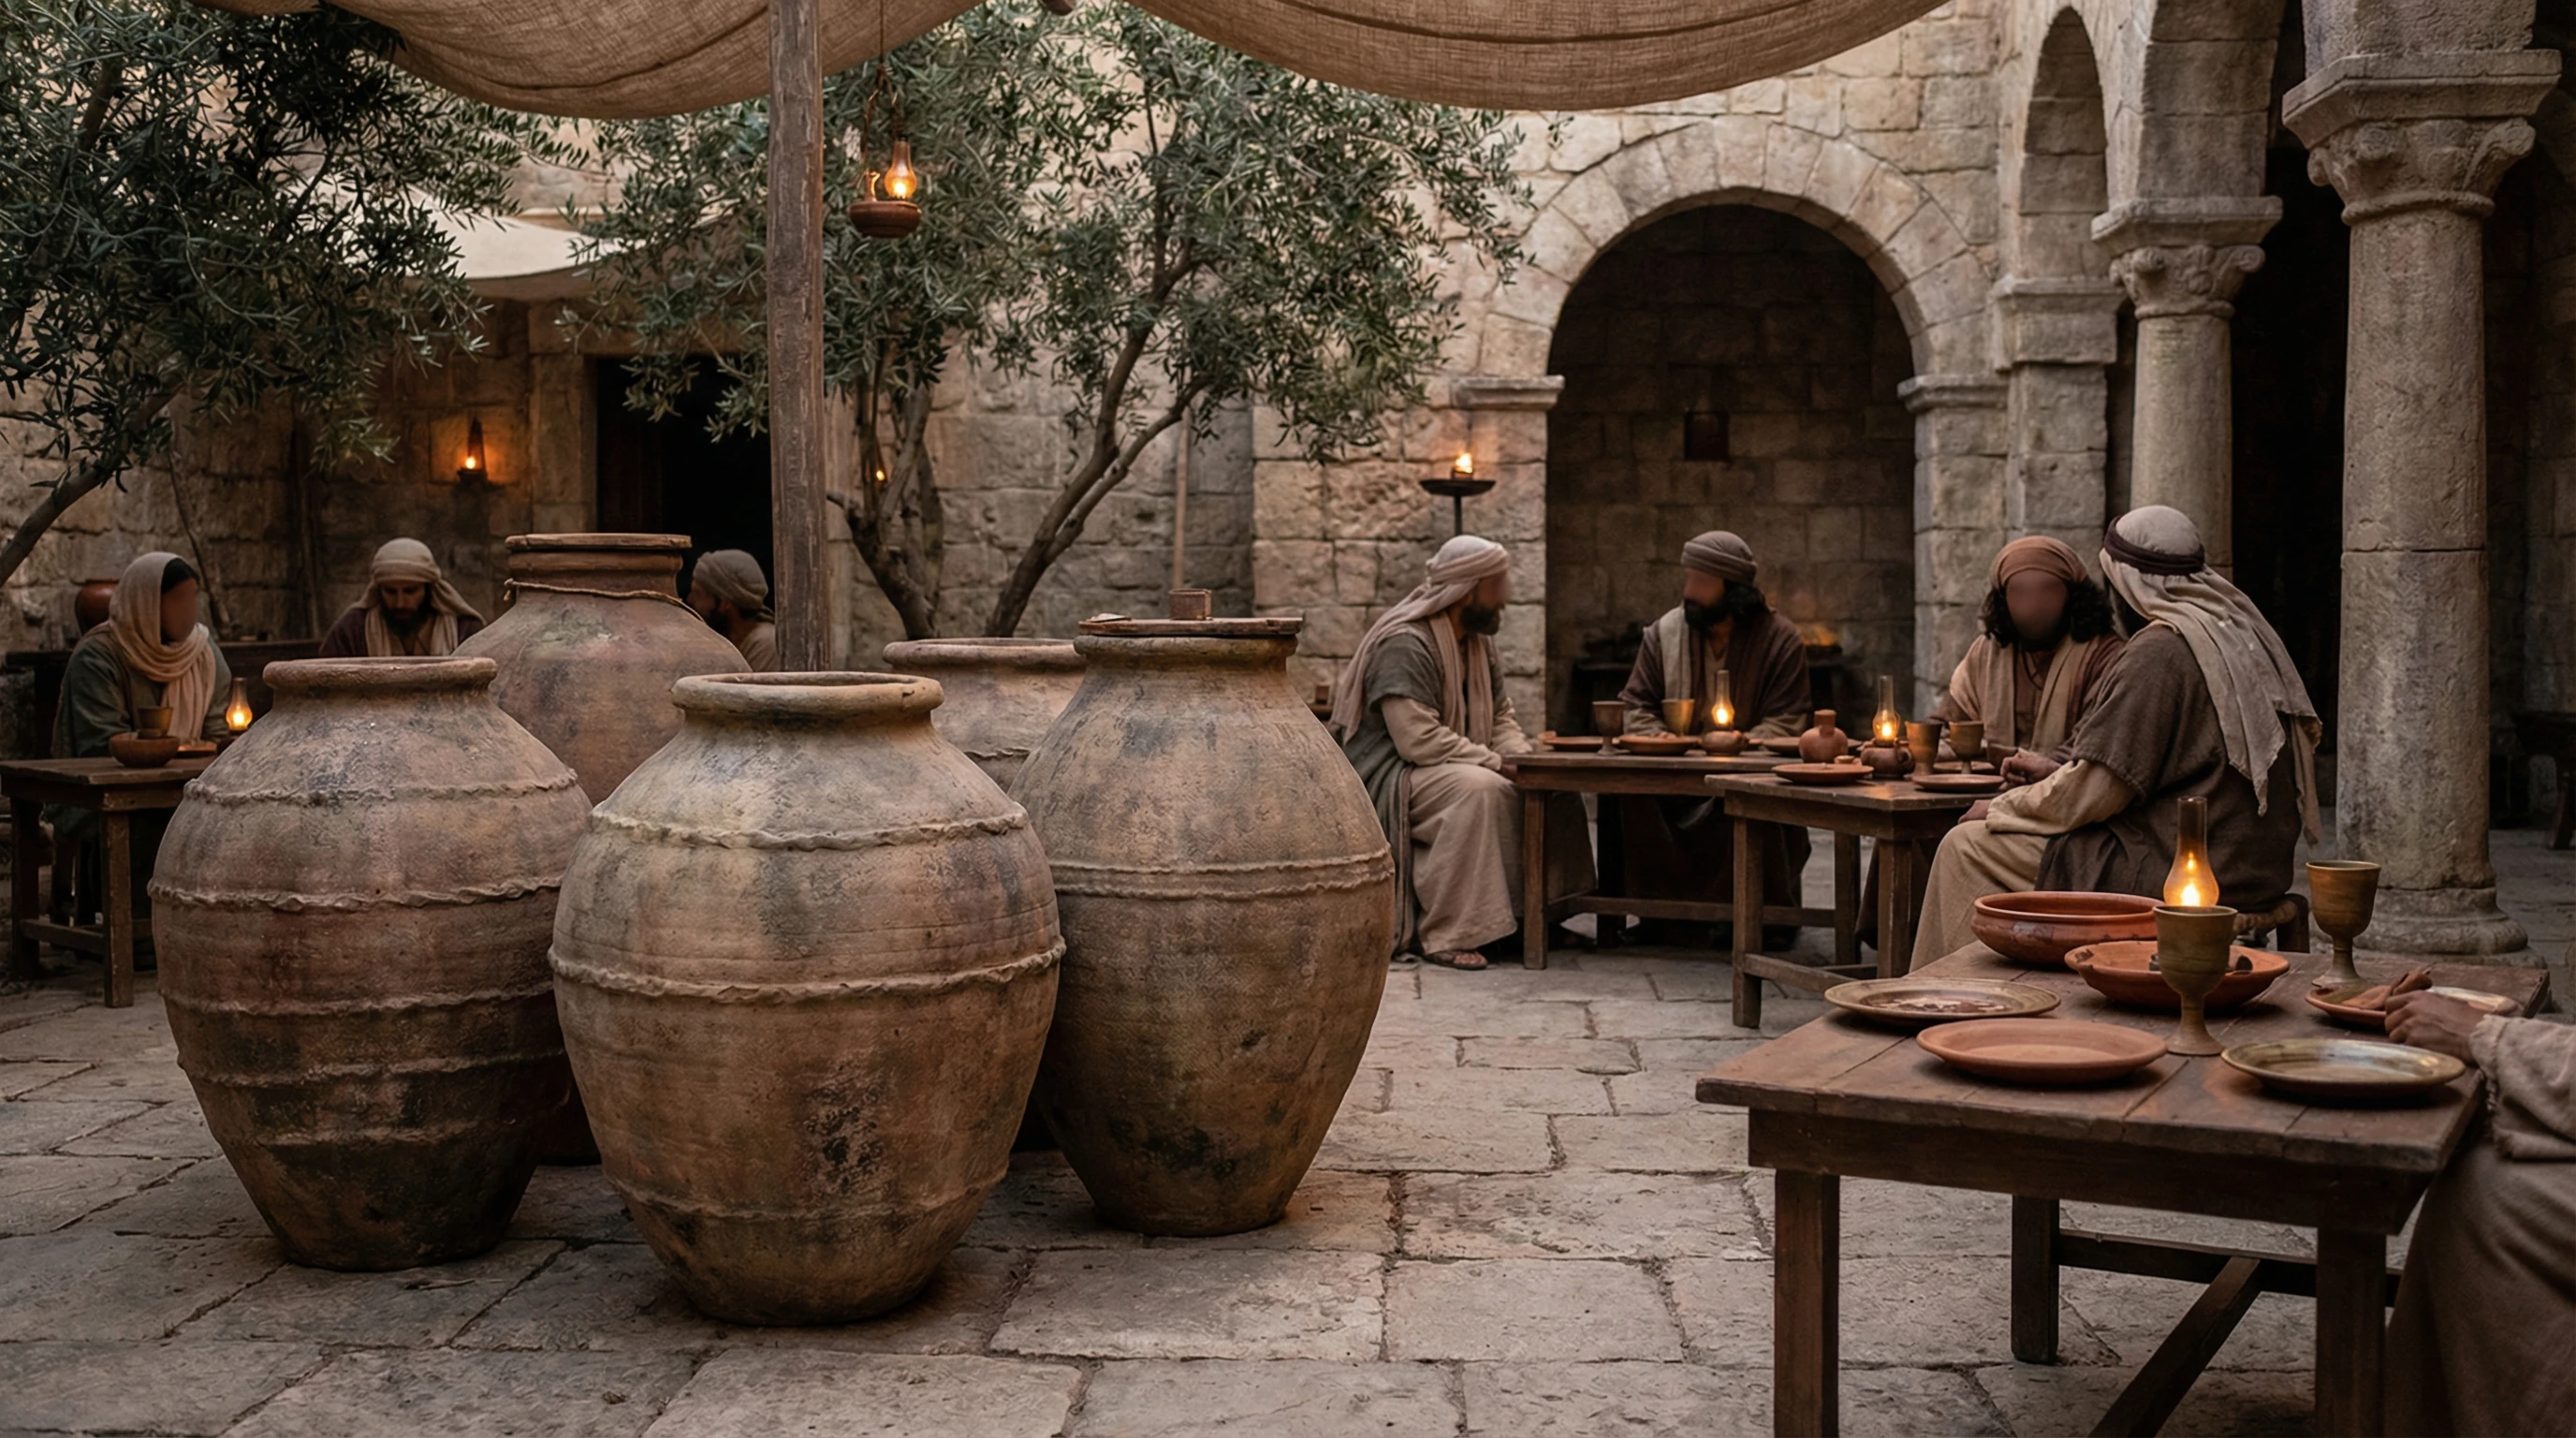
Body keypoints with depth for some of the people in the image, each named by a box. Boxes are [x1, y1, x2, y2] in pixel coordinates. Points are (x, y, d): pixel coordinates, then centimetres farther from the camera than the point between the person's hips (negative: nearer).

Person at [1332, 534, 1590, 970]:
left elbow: (1500, 716, 16)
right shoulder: (1405, 644, -18)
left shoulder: (1478, 643, 13)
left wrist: (1523, 758, -7)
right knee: (1479, 791, -36)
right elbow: (1418, 739, -26)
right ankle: (1447, 936, -33)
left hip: (1459, 767, 9)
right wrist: (1497, 764, -23)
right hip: (1390, 779, -9)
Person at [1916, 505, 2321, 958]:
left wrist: (1998, 810, -2)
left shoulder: (2159, 652, -18)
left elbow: (2092, 792, -18)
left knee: (1967, 847, -3)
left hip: (2172, 871, -10)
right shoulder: (2243, 631, 11)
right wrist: (2061, 768, 21)